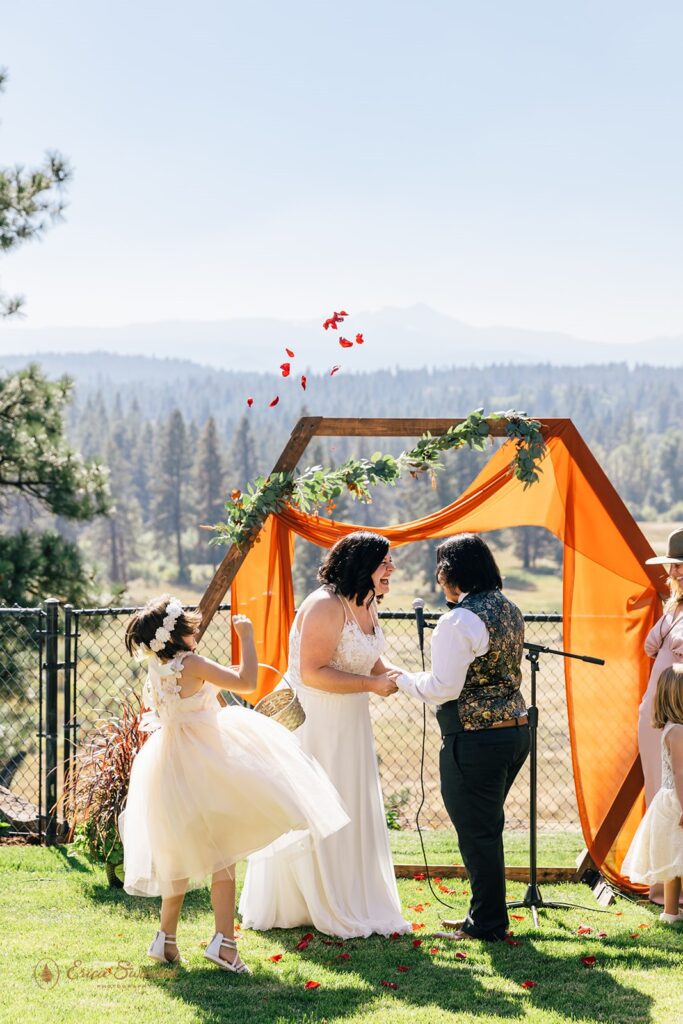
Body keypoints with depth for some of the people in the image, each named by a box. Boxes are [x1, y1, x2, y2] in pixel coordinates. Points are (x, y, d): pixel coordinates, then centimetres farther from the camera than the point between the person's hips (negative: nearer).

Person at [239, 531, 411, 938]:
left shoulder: (367, 604, 6)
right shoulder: (326, 606, -22)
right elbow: (311, 672, -27)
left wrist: (399, 677, -4)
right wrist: (373, 684, -25)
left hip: (350, 724, 10)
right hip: (315, 723, -10)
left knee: (355, 814, 15)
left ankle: (354, 903, 26)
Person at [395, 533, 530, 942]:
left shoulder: (460, 621, -17)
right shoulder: (511, 610, 10)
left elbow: (444, 687, -18)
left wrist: (404, 680, -1)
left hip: (475, 740, -9)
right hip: (516, 728, 9)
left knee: (476, 831, 2)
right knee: (488, 827, 19)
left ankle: (487, 924, 11)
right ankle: (486, 916, 28)